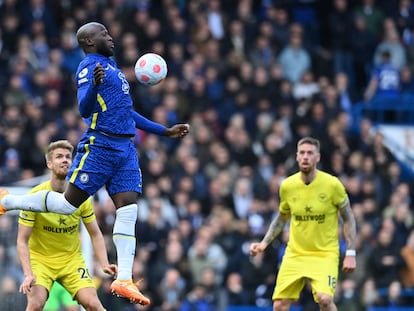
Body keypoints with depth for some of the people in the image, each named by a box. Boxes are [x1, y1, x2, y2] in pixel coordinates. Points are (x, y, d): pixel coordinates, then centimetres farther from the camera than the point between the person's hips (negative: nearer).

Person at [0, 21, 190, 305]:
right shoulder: (89, 67, -5)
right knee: (68, 203, -6)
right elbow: (84, 109, -18)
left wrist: (165, 131, 31)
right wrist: (95, 85, -38)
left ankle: (124, 280, -9)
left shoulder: (112, 66, 23)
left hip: (125, 149, 8)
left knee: (128, 209, -5)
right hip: (99, 146, -8)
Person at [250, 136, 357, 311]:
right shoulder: (287, 186, -2)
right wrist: (264, 243, 4)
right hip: (295, 255, 3)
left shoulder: (332, 184, -11)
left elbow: (348, 219, 0)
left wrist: (350, 253, -6)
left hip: (325, 254, -3)